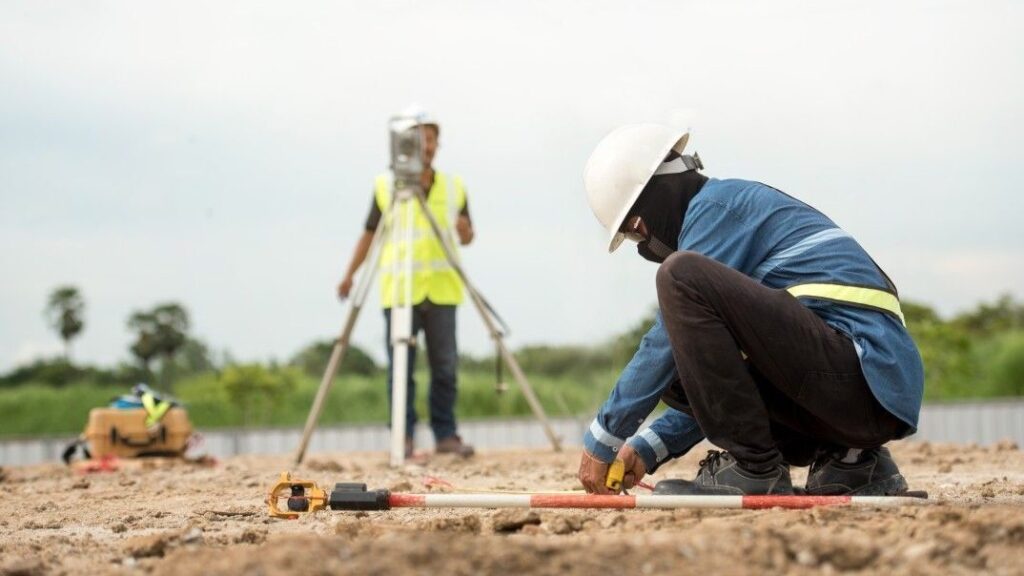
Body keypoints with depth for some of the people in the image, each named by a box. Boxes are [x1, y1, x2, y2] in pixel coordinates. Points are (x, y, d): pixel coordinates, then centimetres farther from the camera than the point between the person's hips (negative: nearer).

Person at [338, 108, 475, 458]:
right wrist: (350, 275, 1)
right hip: (398, 291, -2)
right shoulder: (385, 186, 4)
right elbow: (369, 234, 9)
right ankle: (404, 437, 4)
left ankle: (446, 435, 7)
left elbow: (467, 238, 13)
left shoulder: (454, 186, 8)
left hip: (441, 289, 2)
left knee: (445, 367, 1)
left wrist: (464, 230, -10)